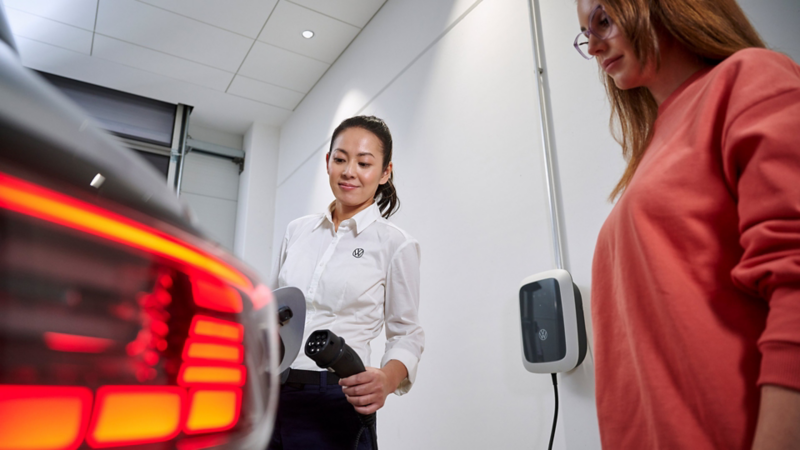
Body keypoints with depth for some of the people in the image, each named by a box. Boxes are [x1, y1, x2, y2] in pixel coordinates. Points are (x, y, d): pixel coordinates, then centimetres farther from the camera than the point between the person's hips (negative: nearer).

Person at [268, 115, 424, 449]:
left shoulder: (396, 245, -3)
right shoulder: (297, 231, 9)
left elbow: (407, 333, 0)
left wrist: (388, 378, -20)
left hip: (333, 402, -3)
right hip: (267, 393, 4)